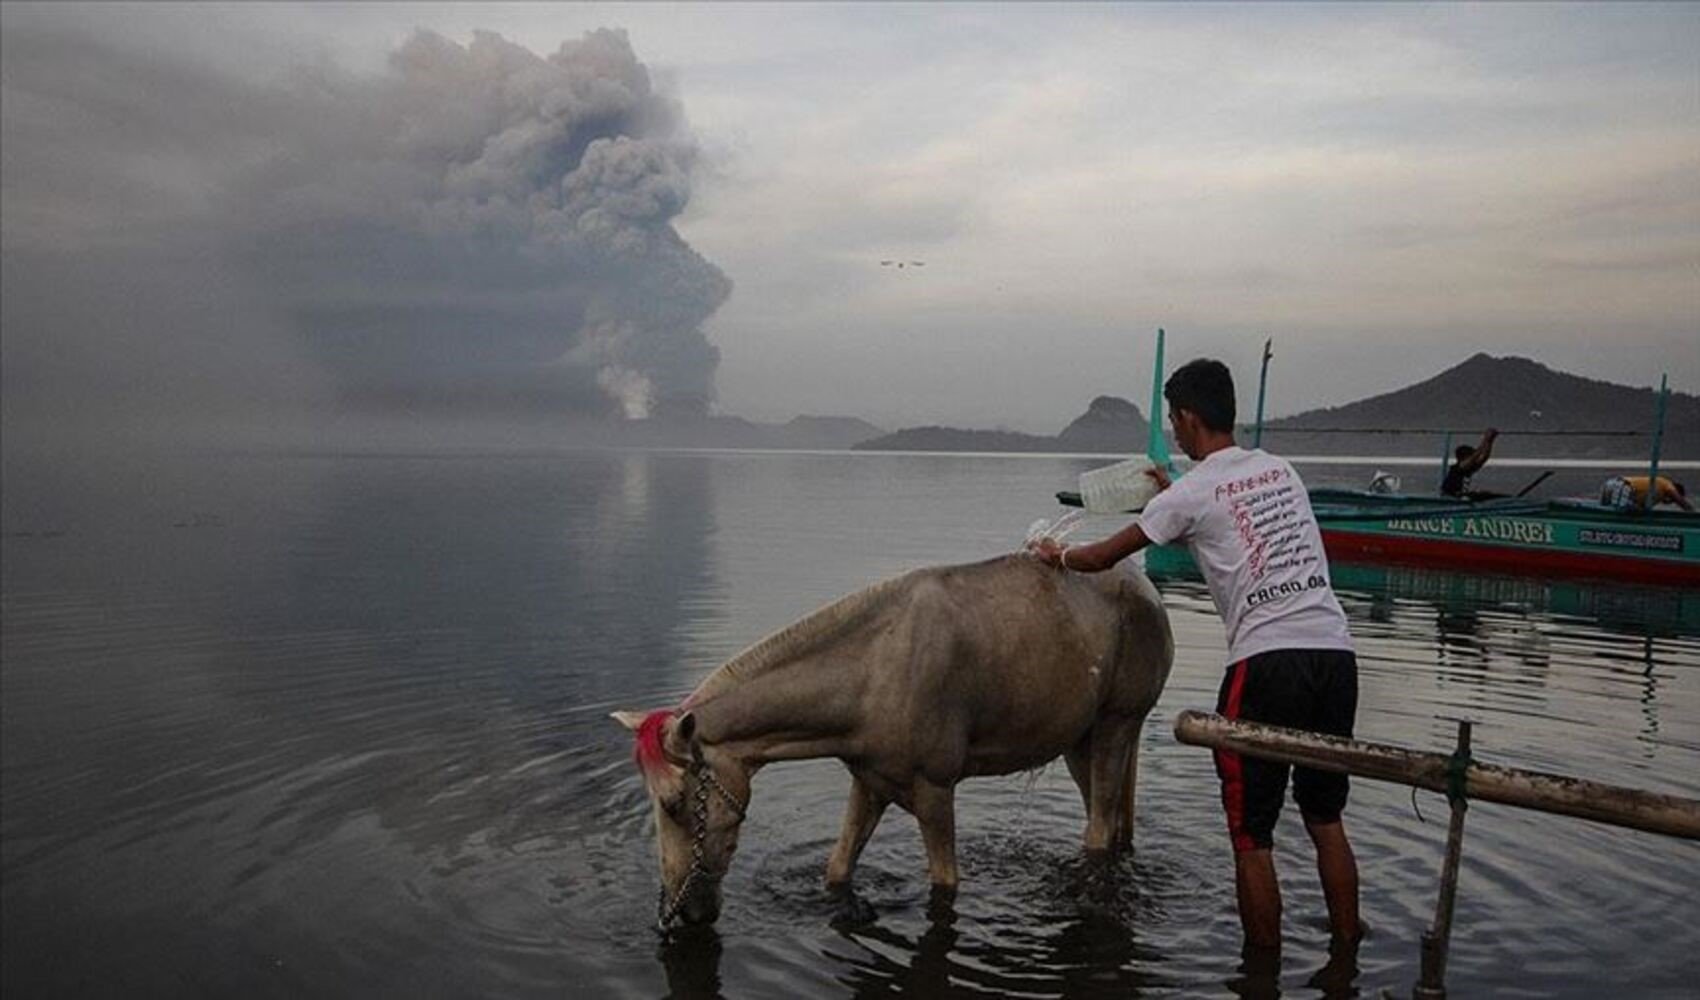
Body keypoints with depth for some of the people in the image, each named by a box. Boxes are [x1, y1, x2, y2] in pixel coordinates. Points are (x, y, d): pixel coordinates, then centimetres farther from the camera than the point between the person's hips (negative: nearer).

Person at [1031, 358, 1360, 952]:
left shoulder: (1189, 495, -1)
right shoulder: (1280, 469, 17)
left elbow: (1103, 558, 11)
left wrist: (1056, 556, 29)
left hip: (1267, 661, -7)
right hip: (1336, 652, 7)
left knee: (1252, 836, 5)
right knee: (1326, 820, 20)